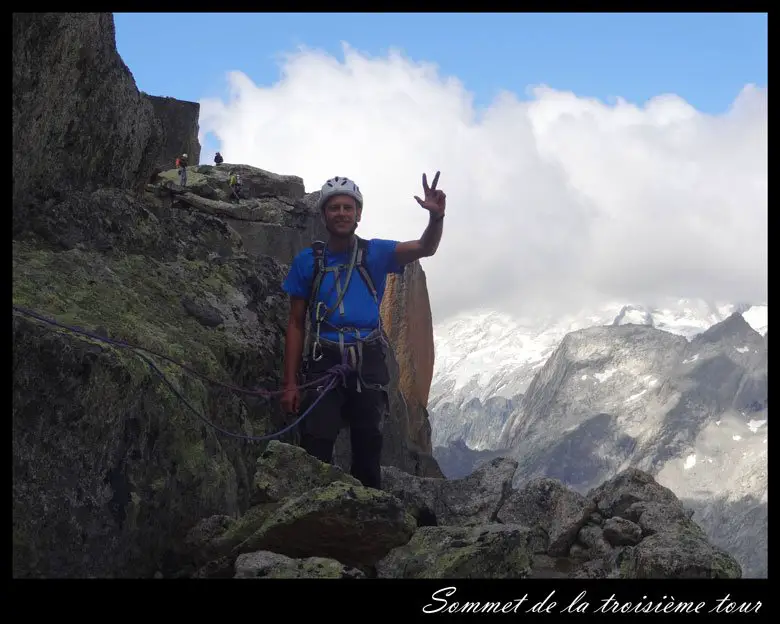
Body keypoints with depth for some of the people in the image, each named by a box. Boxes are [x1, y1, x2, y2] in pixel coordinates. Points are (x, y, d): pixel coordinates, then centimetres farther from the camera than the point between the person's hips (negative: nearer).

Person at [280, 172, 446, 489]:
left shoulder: (375, 254, 4)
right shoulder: (307, 261, 4)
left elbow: (424, 248, -11)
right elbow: (296, 324, 6)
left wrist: (436, 217, -33)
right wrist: (290, 382, 0)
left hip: (368, 367, 1)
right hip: (323, 364, -1)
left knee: (368, 452, 8)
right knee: (315, 452, -11)